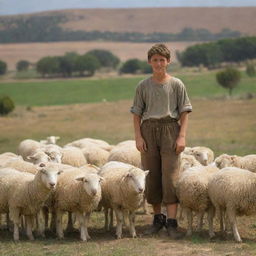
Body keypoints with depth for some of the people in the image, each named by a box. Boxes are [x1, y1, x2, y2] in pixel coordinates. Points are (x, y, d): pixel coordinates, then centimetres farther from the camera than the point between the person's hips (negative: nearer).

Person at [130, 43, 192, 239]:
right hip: (148, 129, 2)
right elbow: (136, 114, 9)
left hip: (170, 129, -2)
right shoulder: (143, 86, 8)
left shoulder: (176, 85, 4)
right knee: (151, 176, 5)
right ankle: (158, 218, 17)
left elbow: (184, 113, 2)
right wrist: (138, 136, -3)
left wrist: (182, 136, -8)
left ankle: (172, 223, -11)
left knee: (171, 175, -9)